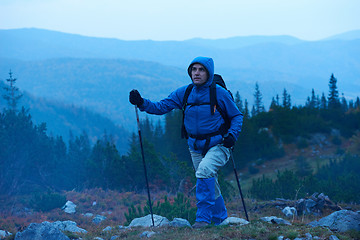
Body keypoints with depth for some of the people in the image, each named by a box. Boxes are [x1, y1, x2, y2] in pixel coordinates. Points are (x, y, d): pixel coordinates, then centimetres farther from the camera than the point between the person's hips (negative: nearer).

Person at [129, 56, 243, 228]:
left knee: (204, 170, -30)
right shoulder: (183, 93, 2)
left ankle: (203, 217, -24)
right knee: (210, 188, 12)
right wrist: (142, 103, -16)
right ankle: (220, 219, 32)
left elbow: (237, 115, 2)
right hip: (196, 148, 5)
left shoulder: (220, 93, -8)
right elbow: (162, 107, 0)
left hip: (217, 145, -5)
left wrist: (232, 134, -14)